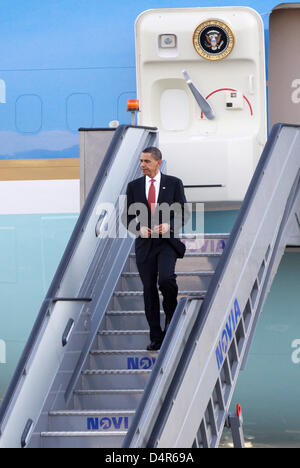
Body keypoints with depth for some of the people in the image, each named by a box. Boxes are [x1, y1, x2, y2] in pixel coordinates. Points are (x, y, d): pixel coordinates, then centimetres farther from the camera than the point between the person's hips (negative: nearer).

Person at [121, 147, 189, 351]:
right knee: (149, 289, 2)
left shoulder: (174, 183, 3)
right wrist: (139, 227, -11)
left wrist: (169, 225, -15)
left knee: (166, 279, -25)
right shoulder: (134, 186, 8)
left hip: (168, 242, -2)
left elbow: (184, 212, 3)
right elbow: (127, 216, 9)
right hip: (145, 243, 3)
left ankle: (171, 315, 4)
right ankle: (156, 338, 7)